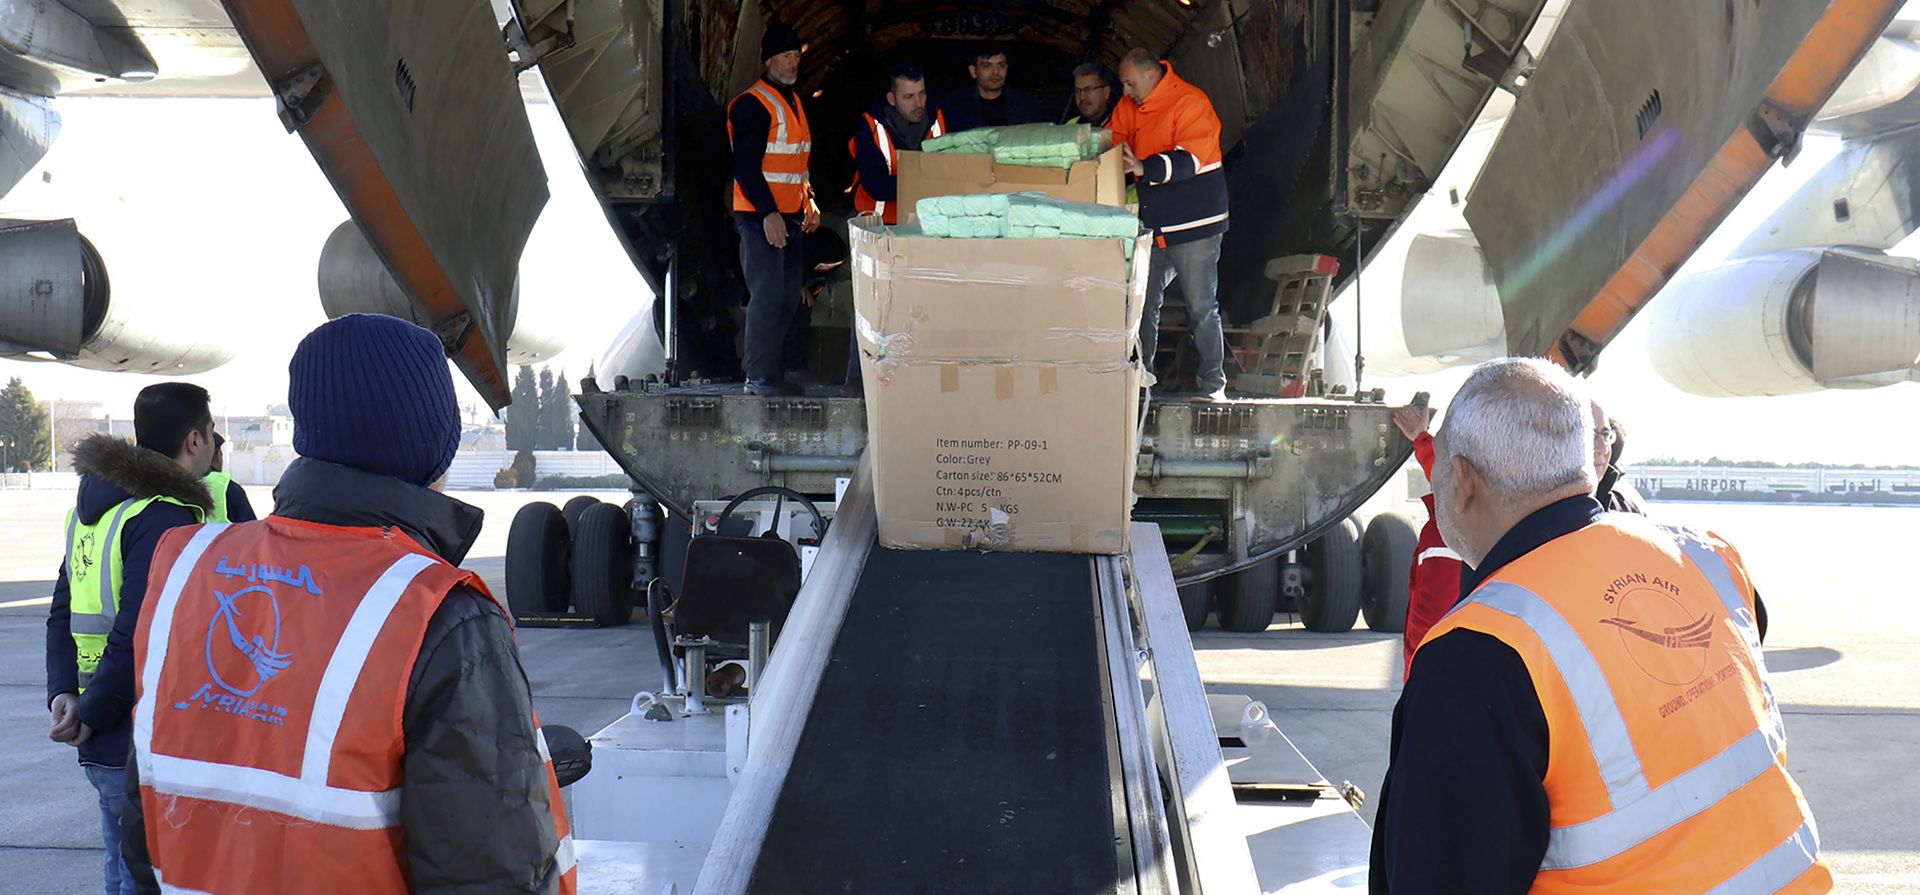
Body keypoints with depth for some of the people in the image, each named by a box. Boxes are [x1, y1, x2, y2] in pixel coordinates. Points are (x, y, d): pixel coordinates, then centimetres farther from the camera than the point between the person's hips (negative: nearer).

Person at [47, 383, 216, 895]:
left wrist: (63, 693, 5)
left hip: (105, 752, 9)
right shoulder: (166, 518, -17)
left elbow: (63, 613, 15)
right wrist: (92, 715, -13)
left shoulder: (91, 508, 14)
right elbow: (138, 635, -22)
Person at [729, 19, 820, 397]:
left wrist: (809, 202, 17)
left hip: (789, 215, 9)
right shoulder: (752, 104, -11)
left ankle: (774, 371, 17)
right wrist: (768, 213, -22)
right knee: (767, 294, -11)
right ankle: (759, 377, -8)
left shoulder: (794, 102, 18)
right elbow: (745, 166, -17)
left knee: (788, 296, 10)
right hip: (761, 215, -9)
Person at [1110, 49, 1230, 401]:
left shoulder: (1191, 103, -14)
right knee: (1143, 305, 12)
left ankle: (1212, 386, 6)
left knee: (1202, 309, -1)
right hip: (1152, 226, 7)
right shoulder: (1129, 107, 9)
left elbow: (1189, 158, -24)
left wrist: (1145, 168, -35)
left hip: (1194, 226, -7)